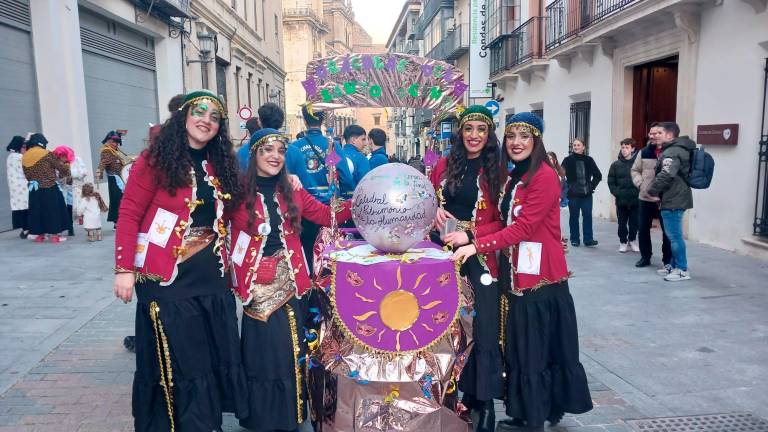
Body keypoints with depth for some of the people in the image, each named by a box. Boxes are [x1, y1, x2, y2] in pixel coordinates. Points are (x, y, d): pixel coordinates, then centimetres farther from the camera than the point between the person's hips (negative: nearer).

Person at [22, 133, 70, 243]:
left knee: (38, 211, 13)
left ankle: (39, 235, 19)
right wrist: (67, 170, 17)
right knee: (52, 211, 1)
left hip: (34, 190, 5)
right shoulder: (47, 154, -9)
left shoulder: (24, 157, 9)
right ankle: (54, 235, 3)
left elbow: (27, 176, 11)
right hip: (49, 189, -5)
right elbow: (61, 167, -3)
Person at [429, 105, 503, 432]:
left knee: (481, 326, -1)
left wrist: (470, 236, -17)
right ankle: (463, 390, 27)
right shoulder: (445, 164, 7)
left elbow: (501, 221, -5)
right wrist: (434, 212, -6)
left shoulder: (496, 170, -3)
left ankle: (485, 400, 13)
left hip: (478, 255, -3)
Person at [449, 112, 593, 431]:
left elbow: (524, 227, -20)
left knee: (536, 350, 2)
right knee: (519, 347, 13)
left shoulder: (545, 176, -13)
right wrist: (470, 236, -2)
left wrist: (478, 246, -23)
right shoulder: (513, 177, 14)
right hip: (516, 273, 8)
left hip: (540, 275, -8)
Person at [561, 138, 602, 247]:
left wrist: (592, 186, 3)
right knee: (574, 217, 6)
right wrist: (567, 187, -9)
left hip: (587, 193, 2)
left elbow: (598, 175, 11)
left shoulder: (589, 160, 5)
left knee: (587, 216, 0)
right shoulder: (568, 160, -3)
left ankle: (588, 240, 5)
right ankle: (574, 240, 15)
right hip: (573, 194, -2)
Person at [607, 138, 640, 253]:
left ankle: (632, 241, 26)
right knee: (622, 223, 8)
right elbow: (611, 181, 4)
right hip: (621, 200, 1)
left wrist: (639, 192, -9)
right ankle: (623, 242, 21)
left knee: (634, 222, 9)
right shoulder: (615, 164, 2)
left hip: (636, 200, -1)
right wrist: (616, 193, -6)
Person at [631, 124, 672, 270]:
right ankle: (645, 257, 27)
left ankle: (667, 261, 12)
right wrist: (640, 183, 0)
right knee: (643, 229, 12)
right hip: (645, 198, 4)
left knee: (667, 230, 1)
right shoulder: (644, 152, 5)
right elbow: (635, 170, 15)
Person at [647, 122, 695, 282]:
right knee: (674, 235, 16)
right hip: (677, 199, 11)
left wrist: (652, 190, -16)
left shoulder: (672, 152, -17)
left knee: (674, 235, -6)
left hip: (672, 201, -11)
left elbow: (666, 175, -29)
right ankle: (675, 266, 24)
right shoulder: (680, 149, 17)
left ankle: (682, 270, 0)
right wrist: (655, 190, 22)